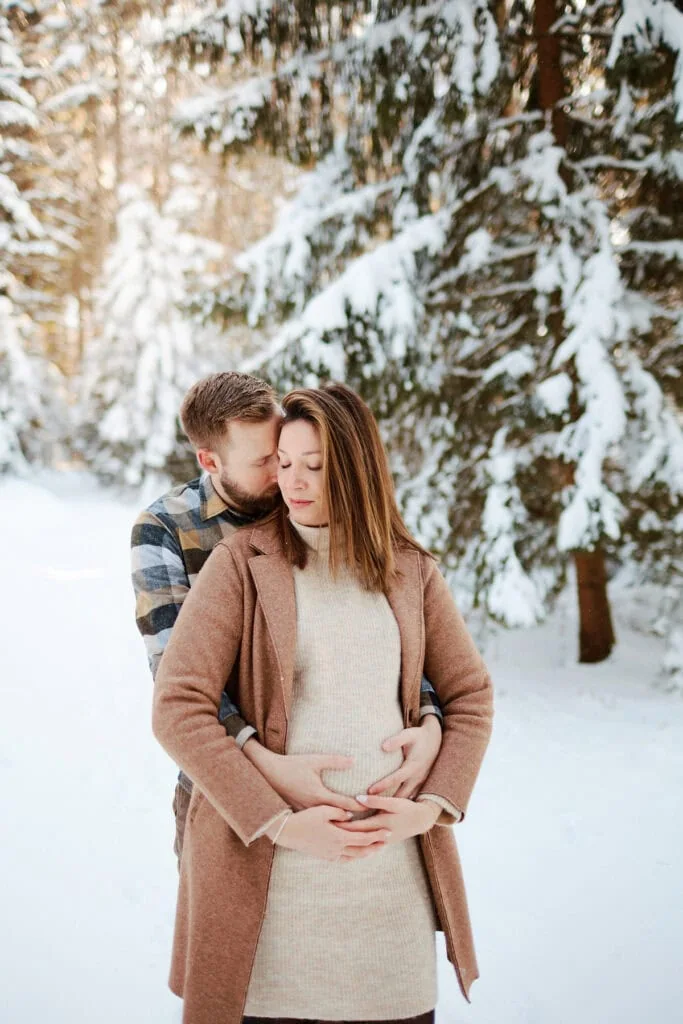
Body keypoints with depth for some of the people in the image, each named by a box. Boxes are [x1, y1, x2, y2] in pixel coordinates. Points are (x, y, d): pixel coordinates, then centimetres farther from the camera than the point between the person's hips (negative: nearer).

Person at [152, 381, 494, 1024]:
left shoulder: (411, 571, 8)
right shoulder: (242, 562, -2)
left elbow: (470, 695, 13)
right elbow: (176, 708, -9)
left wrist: (431, 807, -4)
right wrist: (280, 823, -14)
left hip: (393, 859, 3)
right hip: (268, 863, -2)